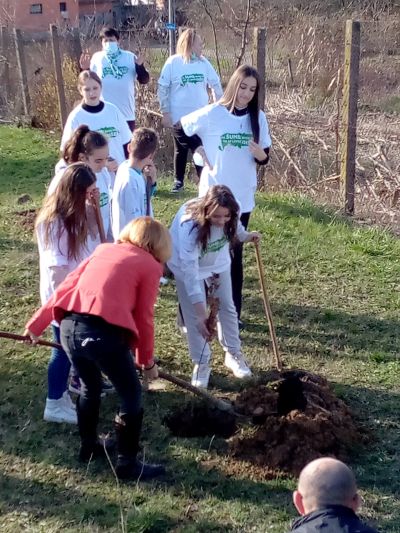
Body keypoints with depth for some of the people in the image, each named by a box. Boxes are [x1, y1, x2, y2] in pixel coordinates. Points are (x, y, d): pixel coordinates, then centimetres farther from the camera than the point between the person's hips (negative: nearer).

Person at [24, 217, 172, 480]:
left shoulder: (104, 251, 23)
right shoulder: (150, 266, 7)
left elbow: (67, 286, 19)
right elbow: (144, 318, 6)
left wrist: (37, 324, 24)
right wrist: (148, 360, 19)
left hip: (68, 327, 7)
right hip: (103, 332, -6)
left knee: (91, 387, 31)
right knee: (132, 396, 15)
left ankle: (88, 446, 47)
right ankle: (128, 464, 23)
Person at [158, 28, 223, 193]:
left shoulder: (204, 62, 2)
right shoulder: (173, 62, -7)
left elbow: (216, 84, 9)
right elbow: (163, 88, -6)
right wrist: (165, 112, -9)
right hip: (179, 117, -2)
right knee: (181, 150, 10)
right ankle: (178, 181, 24)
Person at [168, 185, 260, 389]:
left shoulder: (229, 215, -29)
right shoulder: (189, 225, -43)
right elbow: (190, 270, -42)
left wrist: (246, 236, -13)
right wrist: (200, 313, -42)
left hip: (218, 262, 4)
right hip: (187, 264, -4)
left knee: (227, 307, 12)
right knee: (194, 316, -3)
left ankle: (233, 354, 31)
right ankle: (201, 363, 15)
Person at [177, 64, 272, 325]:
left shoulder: (258, 118, -1)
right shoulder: (212, 113, -10)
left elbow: (265, 158, 1)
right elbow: (181, 129, 2)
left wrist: (260, 154, -20)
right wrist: (199, 150, -4)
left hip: (243, 197, 3)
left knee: (235, 254, 11)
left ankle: (233, 312, 21)